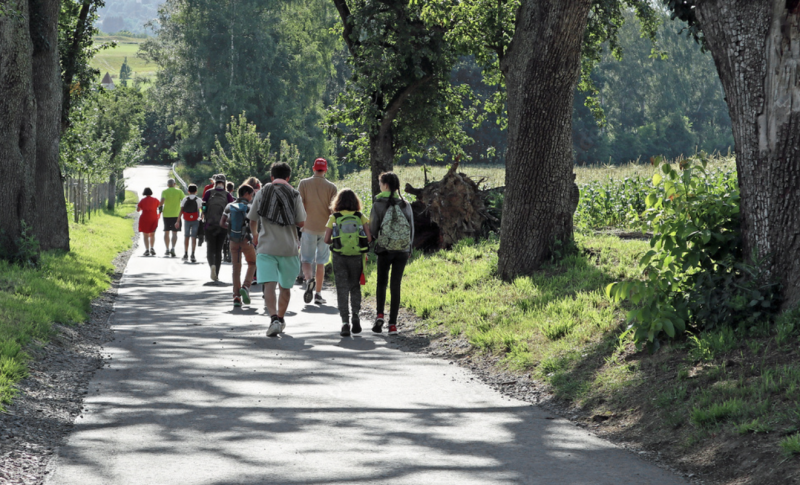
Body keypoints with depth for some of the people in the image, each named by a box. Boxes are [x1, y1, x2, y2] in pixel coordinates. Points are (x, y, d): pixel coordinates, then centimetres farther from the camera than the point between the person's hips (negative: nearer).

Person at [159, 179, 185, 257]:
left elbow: (163, 200, -19)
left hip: (166, 214, 1)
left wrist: (160, 206, -1)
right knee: (174, 233, -1)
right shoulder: (179, 191, 1)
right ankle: (173, 248, -21)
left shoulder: (164, 192, -1)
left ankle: (167, 249, 18)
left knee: (166, 232, 15)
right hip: (176, 214, -1)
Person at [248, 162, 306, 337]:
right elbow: (301, 223, -3)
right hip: (289, 247, 1)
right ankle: (281, 319, 30)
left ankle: (274, 318, -31)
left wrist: (255, 236, 32)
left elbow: (252, 220, 12)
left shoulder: (262, 193, 4)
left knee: (269, 285, -12)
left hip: (266, 247, -1)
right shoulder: (294, 194, 0)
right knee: (285, 287, 18)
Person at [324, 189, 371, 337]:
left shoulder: (334, 218, -1)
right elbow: (369, 237, -7)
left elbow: (327, 240, -4)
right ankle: (356, 314, 1)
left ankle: (345, 321, -6)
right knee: (355, 287, 17)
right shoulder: (361, 217, 1)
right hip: (357, 257, 1)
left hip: (339, 257, -1)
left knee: (342, 289, 4)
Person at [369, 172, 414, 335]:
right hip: (403, 250, 2)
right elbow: (412, 229, 4)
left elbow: (373, 229, -6)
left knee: (381, 282, 16)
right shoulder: (405, 205, 0)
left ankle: (380, 315, -4)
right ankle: (393, 324, 2)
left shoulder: (379, 204, -8)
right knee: (396, 285, 7)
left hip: (384, 249, -2)